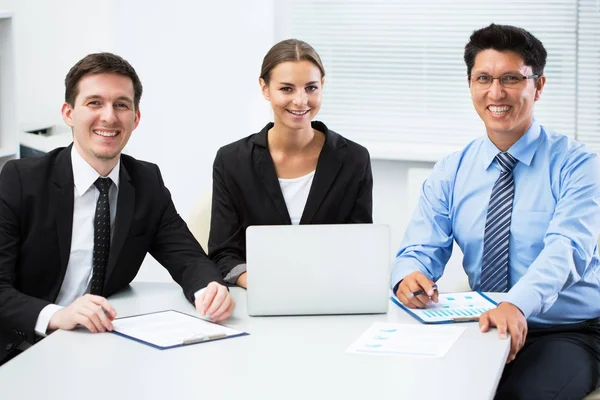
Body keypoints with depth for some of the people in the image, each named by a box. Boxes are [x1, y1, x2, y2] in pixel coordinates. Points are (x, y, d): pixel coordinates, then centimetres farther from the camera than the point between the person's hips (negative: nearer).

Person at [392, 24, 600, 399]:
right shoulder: (451, 173, 7)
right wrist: (409, 276, -26)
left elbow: (567, 247, -23)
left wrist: (517, 305, -43)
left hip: (568, 333, -3)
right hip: (482, 328, 4)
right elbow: (423, 248, 1)